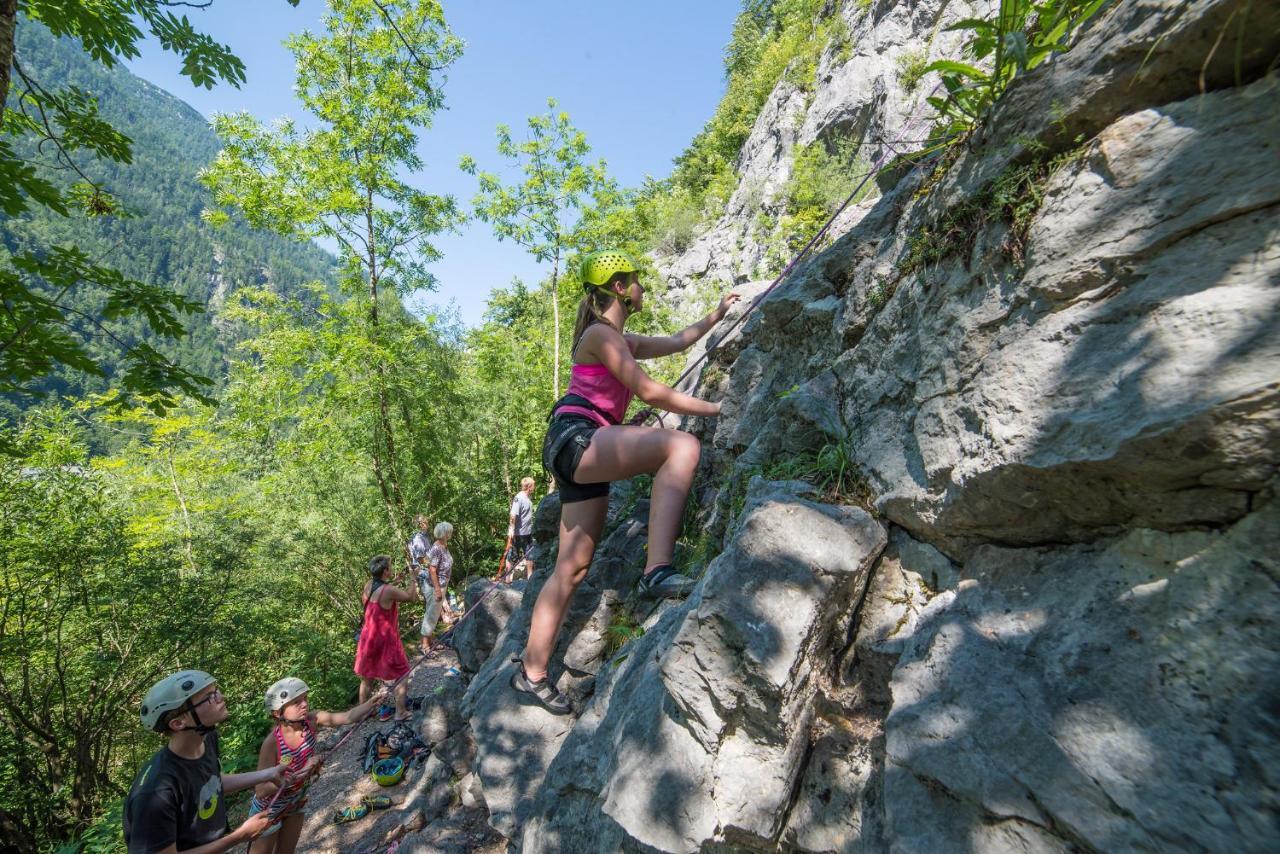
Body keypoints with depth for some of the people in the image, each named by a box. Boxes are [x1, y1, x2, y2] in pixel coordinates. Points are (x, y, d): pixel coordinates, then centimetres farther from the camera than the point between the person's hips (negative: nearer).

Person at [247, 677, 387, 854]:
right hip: (269, 809, -5)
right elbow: (261, 790, -31)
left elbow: (348, 717, -30)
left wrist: (374, 700, -46)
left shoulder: (311, 720, -23)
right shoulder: (272, 742, -33)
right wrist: (298, 775, -43)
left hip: (296, 803, 5)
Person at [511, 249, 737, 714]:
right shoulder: (600, 334, -4)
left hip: (583, 454, 10)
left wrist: (716, 314, 41)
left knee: (573, 566, 9)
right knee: (682, 446, -27)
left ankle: (532, 671, 19)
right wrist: (712, 408, -4)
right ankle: (657, 570, -36)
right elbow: (648, 391, -11)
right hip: (574, 437, -10)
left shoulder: (622, 340, 24)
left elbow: (676, 341, 36)